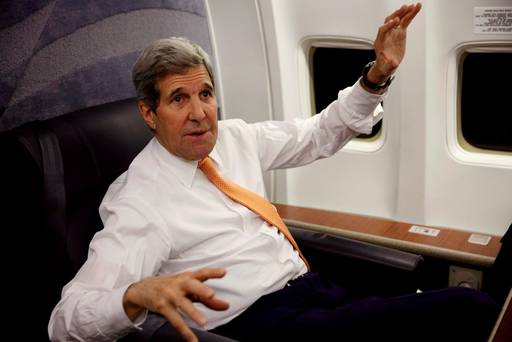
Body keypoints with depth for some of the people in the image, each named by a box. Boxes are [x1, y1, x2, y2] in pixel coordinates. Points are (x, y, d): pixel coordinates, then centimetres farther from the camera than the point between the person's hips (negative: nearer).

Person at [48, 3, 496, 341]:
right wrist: (138, 294, -39)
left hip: (315, 289, 7)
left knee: (465, 305, -14)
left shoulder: (235, 138, 9)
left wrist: (378, 75, 4)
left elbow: (321, 135, 19)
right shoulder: (139, 201, -11)